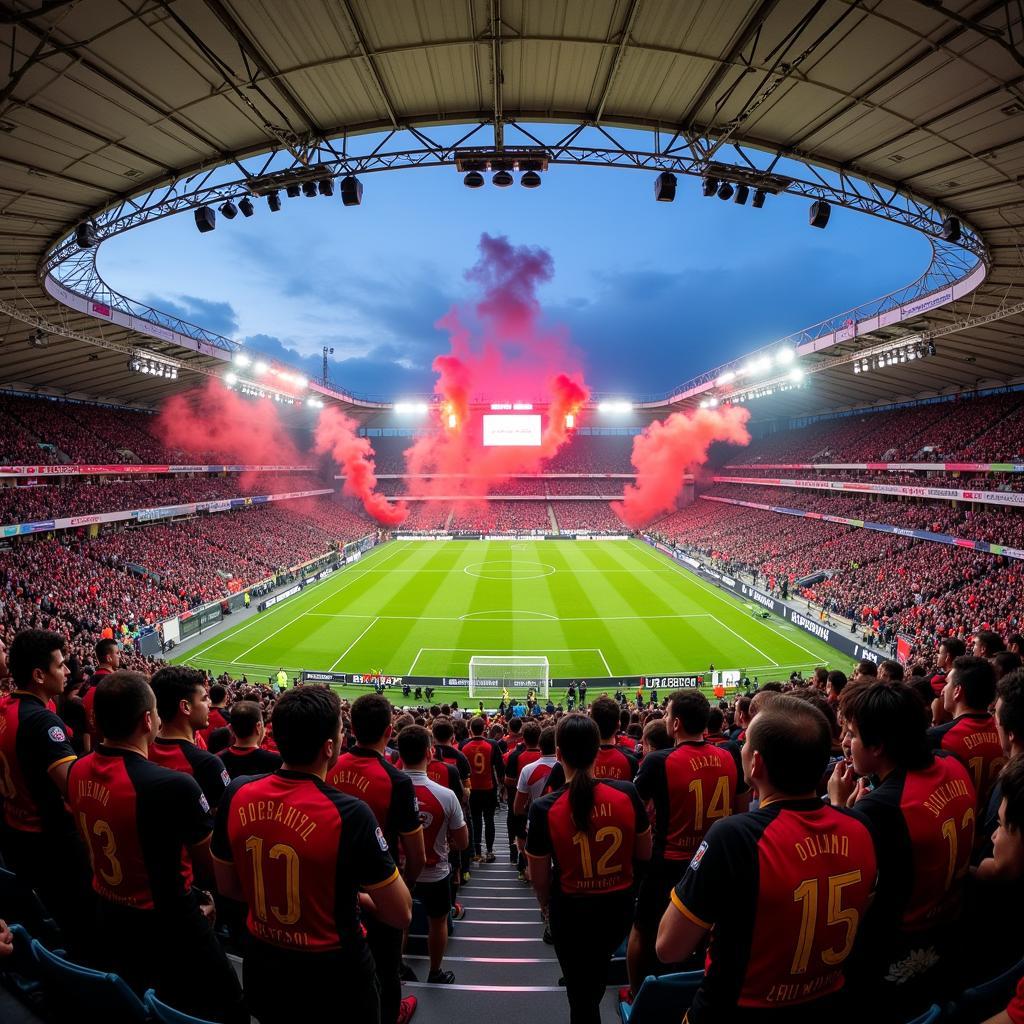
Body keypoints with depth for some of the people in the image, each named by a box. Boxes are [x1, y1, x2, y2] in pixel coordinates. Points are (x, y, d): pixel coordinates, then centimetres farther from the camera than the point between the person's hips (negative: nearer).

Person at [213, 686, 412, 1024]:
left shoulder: (237, 794, -14)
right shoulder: (349, 814, -30)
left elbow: (228, 887, 3)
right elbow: (401, 915, -19)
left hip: (262, 963, 5)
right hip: (332, 971, -4)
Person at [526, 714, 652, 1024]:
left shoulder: (544, 808, -24)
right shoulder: (626, 793, -18)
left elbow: (539, 878, -10)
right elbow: (644, 853, -3)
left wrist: (546, 905, 10)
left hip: (572, 910, -3)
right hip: (619, 905, 3)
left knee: (580, 990, 23)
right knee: (597, 974, 34)